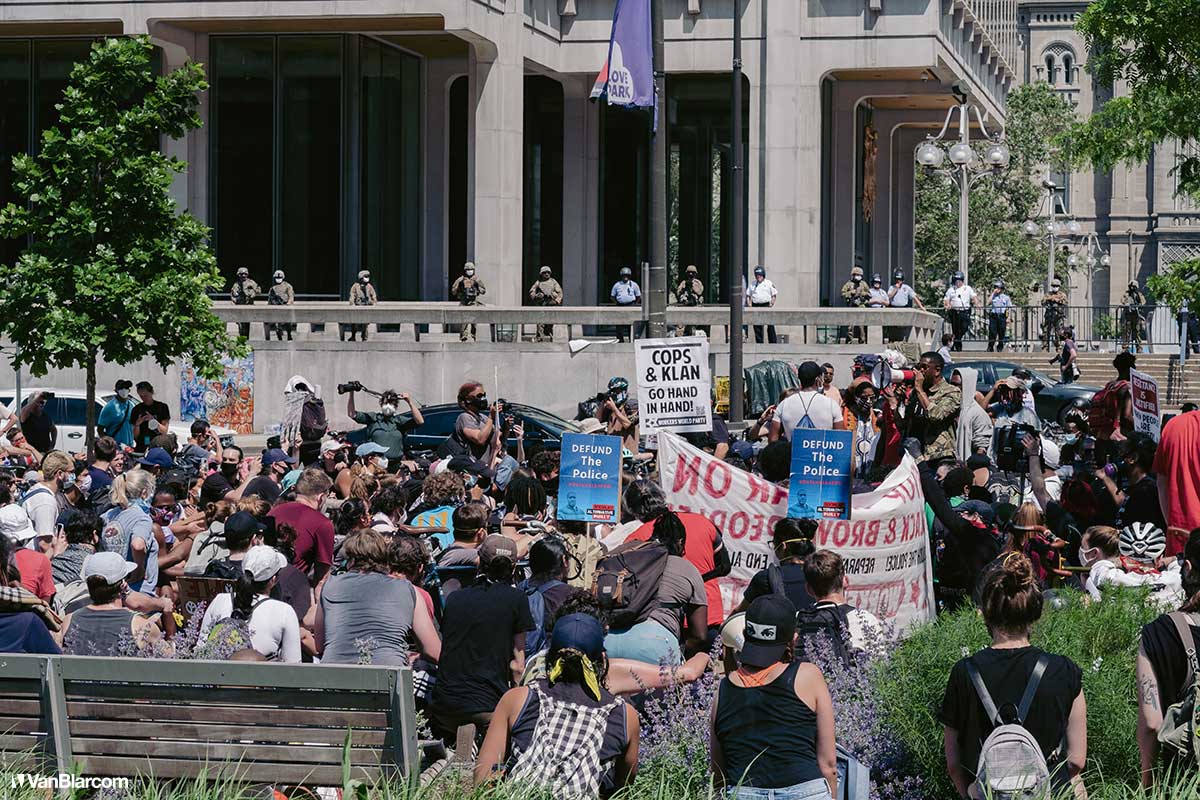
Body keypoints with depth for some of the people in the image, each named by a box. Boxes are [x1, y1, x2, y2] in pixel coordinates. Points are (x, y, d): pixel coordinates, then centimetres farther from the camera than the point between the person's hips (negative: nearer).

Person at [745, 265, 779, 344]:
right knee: (757, 327, 2)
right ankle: (759, 343, 8)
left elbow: (774, 294, 8)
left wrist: (772, 303, -6)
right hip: (755, 306, 3)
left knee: (770, 326, -7)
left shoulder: (769, 283, 8)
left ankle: (773, 342, -4)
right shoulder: (752, 284, 15)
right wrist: (749, 304, 2)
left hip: (766, 305, -3)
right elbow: (748, 295, 17)